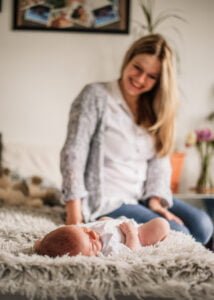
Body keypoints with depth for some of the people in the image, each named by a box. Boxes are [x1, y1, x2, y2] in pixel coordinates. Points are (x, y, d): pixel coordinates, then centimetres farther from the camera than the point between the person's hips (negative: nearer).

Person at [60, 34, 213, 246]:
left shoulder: (155, 109, 13)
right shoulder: (96, 96, -7)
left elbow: (160, 159, 6)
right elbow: (74, 154, -13)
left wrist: (155, 199, -12)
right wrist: (75, 217, -20)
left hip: (144, 196, 7)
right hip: (107, 201, -6)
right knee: (177, 235, -20)